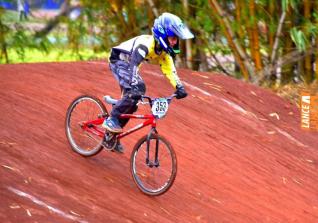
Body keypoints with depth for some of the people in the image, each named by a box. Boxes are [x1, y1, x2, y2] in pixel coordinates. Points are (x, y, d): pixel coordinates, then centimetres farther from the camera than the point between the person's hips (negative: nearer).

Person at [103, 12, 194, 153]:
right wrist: (134, 86, -57)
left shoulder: (163, 51, -7)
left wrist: (179, 87, -23)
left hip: (128, 65, 9)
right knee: (137, 88, -29)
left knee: (132, 101, 3)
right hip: (119, 61, -9)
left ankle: (112, 135, 15)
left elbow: (170, 70, -8)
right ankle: (111, 120, -20)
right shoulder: (146, 43, -34)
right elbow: (134, 63, -46)